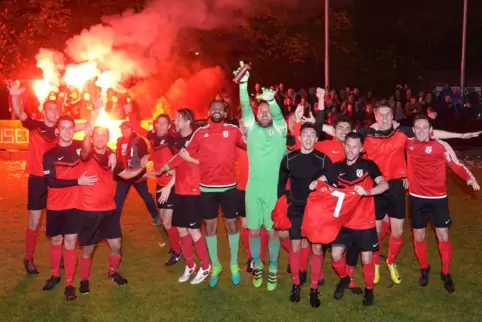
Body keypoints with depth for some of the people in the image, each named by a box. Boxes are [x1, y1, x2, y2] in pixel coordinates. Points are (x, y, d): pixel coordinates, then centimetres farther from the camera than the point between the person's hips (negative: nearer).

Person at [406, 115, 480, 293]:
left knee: (443, 237, 2)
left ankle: (446, 273, 22)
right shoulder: (408, 143, -1)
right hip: (417, 198, 2)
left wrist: (470, 178, -30)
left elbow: (456, 165, -13)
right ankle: (424, 269, 34)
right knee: (418, 237, 12)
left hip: (438, 198, -2)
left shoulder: (441, 145, -9)